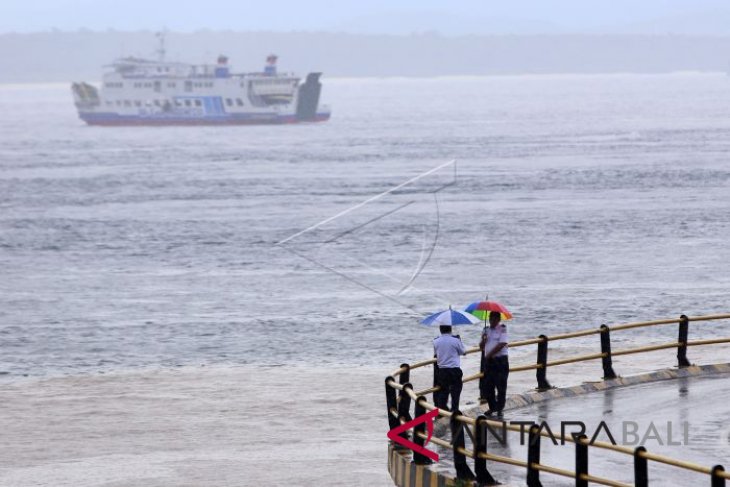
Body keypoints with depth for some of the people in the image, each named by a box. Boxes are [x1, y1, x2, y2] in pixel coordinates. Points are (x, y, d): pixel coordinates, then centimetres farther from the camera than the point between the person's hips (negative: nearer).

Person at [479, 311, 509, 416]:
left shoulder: (502, 329, -5)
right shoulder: (486, 330, 13)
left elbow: (501, 344, -14)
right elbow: (481, 347, 17)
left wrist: (490, 354, -10)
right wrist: (483, 340, -5)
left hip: (500, 361, -6)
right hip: (488, 361, 6)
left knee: (501, 386, -5)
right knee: (488, 385, 7)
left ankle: (500, 408, 1)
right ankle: (492, 407, 18)